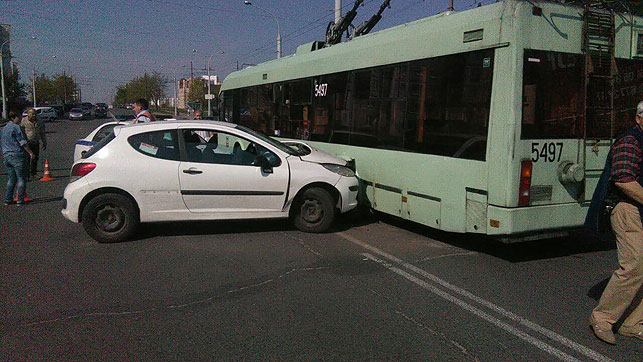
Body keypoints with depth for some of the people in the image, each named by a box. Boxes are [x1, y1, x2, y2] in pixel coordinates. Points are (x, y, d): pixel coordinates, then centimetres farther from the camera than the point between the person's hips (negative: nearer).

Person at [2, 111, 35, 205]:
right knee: (21, 178, -2)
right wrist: (30, 152, -12)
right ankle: (20, 200, -4)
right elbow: (22, 142, -14)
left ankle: (7, 200, 11)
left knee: (12, 179, 15)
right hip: (17, 155, -8)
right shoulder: (15, 127, -9)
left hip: (6, 156, 8)